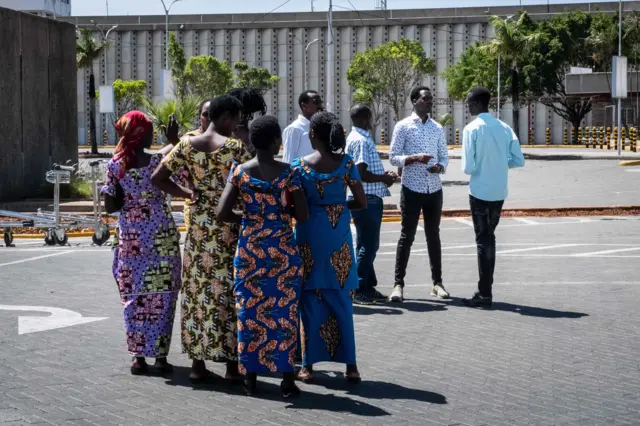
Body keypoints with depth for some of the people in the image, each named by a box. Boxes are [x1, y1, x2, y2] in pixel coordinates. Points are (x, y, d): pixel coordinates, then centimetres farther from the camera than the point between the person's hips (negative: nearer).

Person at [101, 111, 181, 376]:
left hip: (130, 238, 2)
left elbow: (110, 206, -3)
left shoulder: (115, 165, -2)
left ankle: (139, 357, 8)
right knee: (162, 296, 6)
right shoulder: (158, 160, -9)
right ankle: (160, 355, 7)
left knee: (134, 296, 9)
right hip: (162, 237, -2)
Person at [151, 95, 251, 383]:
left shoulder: (187, 145, 3)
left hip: (199, 228, 4)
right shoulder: (235, 147, -9)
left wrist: (188, 194, 8)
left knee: (197, 291, 9)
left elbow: (158, 178, 4)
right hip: (229, 229, -4)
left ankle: (198, 362, 13)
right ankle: (232, 363, 7)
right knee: (229, 292, 3)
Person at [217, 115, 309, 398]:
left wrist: (248, 217, 10)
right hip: (283, 249, -2)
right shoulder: (288, 173, -8)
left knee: (250, 310, 10)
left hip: (249, 248, 2)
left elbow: (222, 214, -7)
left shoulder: (239, 172, -3)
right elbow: (302, 215, -9)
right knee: (284, 311, 4)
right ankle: (287, 378, 5)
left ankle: (251, 376, 14)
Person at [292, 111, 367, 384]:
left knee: (310, 299, 7)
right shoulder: (346, 163, -4)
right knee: (341, 299, 8)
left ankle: (308, 365, 9)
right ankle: (350, 364, 8)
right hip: (339, 236, 1)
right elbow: (361, 202, -2)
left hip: (310, 234, -1)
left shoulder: (300, 165, -7)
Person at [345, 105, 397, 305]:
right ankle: (358, 290, 0)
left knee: (369, 245, 15)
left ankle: (368, 287, 22)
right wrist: (384, 179, -12)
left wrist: (383, 175, 11)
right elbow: (361, 174, -24)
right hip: (366, 199, -11)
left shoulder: (361, 138, 16)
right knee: (367, 245, -5)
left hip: (370, 199, 11)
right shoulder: (360, 140, -17)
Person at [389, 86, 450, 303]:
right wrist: (414, 158, -22)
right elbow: (393, 157, -5)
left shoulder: (438, 128, 10)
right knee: (407, 236, -2)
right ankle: (398, 284, 3)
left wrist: (440, 167, -11)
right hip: (412, 189, -4)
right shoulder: (403, 126, -3)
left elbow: (444, 156, 12)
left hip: (434, 189, 4)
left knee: (433, 236, 10)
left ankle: (437, 282, 16)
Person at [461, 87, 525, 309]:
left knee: (483, 241, 0)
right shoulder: (504, 128, 4)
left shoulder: (472, 129, -11)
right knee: (489, 238, 17)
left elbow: (468, 167, -15)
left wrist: (477, 168, 7)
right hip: (499, 192, 5)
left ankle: (485, 294, 2)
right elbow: (518, 160, 3)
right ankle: (485, 290, 22)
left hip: (480, 192, -5)